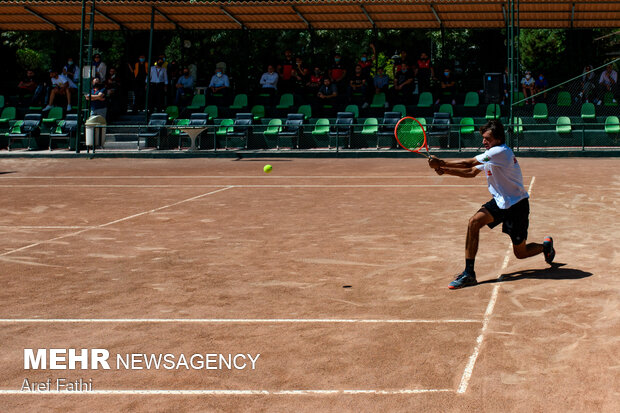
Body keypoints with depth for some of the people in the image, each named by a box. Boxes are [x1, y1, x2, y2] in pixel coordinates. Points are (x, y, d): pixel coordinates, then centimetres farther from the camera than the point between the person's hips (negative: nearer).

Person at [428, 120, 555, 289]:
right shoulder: (490, 154, 5)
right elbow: (471, 172, 10)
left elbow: (468, 163, -27)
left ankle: (546, 245, 39)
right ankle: (469, 273, -16)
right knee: (474, 222, -18)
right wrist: (446, 170, -2)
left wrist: (442, 163, -21)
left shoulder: (501, 152, -24)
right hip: (500, 202, 8)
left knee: (520, 253, 3)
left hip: (516, 205, -8)